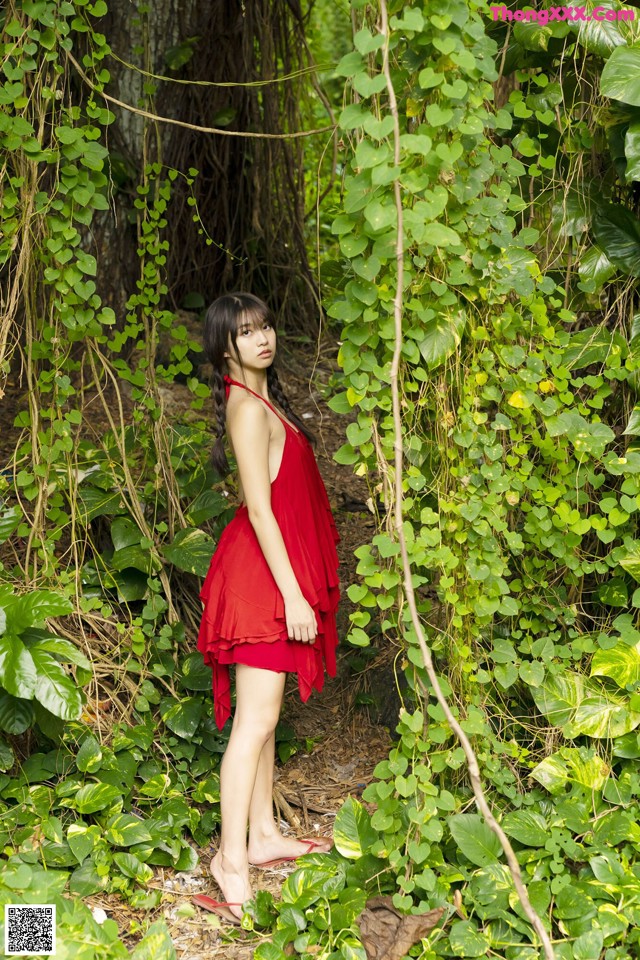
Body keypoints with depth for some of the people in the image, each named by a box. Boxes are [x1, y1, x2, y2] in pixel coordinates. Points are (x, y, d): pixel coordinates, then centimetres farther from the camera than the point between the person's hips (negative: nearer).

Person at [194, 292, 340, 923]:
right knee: (255, 719, -9)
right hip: (264, 570, -10)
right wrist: (293, 595, -22)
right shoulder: (247, 408, -17)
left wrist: (301, 587, 21)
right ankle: (231, 860, -6)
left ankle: (263, 835, 23)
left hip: (272, 570, 10)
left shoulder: (263, 398, 13)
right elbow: (259, 509, -20)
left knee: (263, 715, 14)